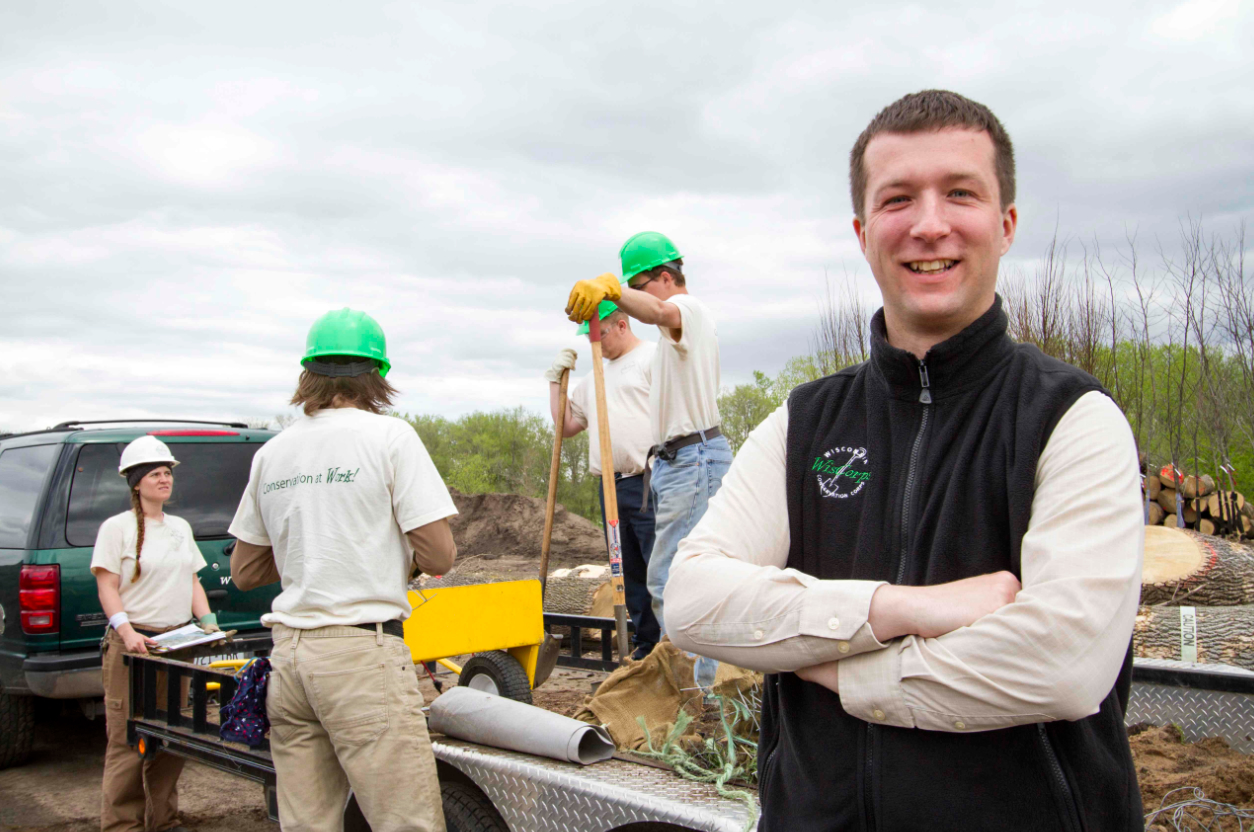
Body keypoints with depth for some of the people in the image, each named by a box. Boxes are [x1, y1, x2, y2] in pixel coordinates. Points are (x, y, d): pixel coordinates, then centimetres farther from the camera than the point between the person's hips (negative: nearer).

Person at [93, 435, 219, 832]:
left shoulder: (180, 527, 16)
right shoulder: (117, 528, -2)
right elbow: (107, 588, -8)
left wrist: (207, 620, 5)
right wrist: (126, 630, -21)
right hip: (133, 643, -6)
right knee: (128, 739, -5)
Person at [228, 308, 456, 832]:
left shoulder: (270, 453, 12)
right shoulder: (389, 436, -5)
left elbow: (244, 572, 19)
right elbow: (438, 557, -8)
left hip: (288, 654, 6)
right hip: (364, 651, -6)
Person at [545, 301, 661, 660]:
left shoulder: (653, 356, 1)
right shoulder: (594, 378, 24)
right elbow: (566, 426, 26)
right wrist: (556, 380, 18)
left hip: (649, 484, -7)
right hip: (611, 487, 8)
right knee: (629, 572, 9)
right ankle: (647, 646, 17)